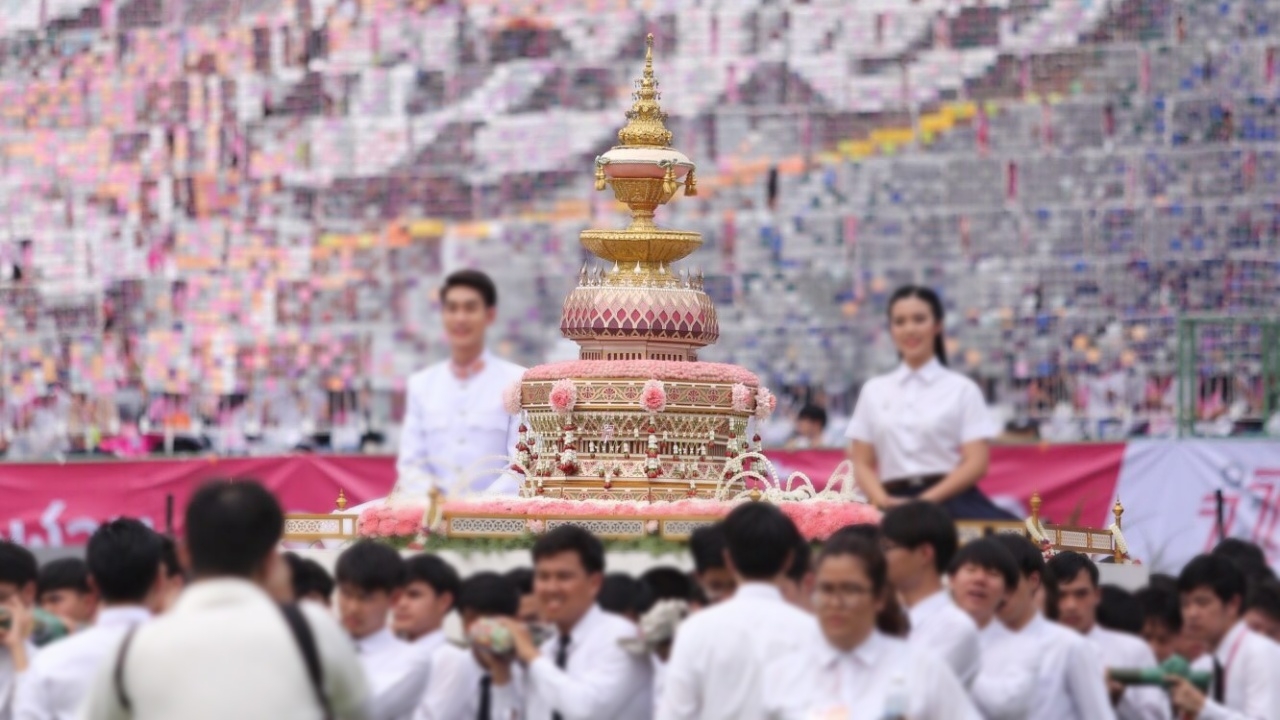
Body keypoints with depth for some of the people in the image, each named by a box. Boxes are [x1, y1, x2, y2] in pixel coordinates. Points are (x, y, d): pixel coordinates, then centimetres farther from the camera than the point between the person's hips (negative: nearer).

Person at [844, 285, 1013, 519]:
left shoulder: (962, 389, 6)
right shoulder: (874, 392, 16)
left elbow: (976, 464, 0)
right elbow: (862, 463, 13)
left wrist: (925, 500, -12)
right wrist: (882, 500, -8)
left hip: (950, 502, -2)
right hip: (893, 505, 2)